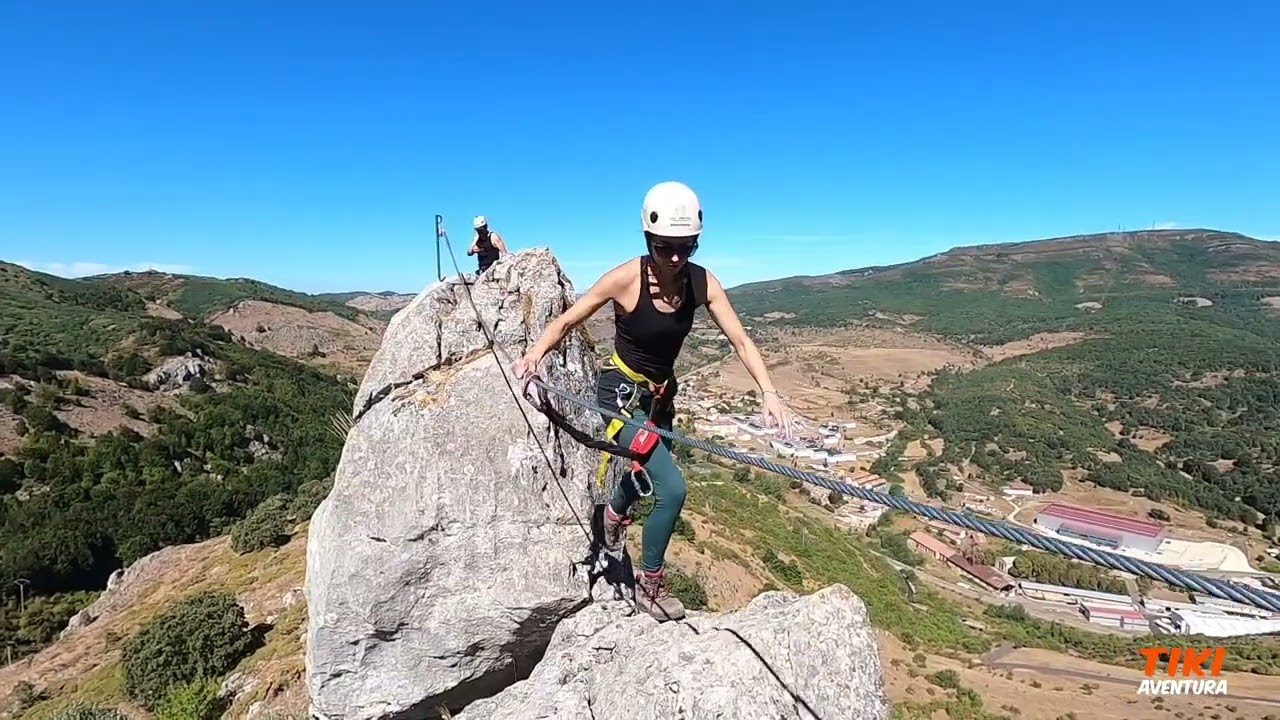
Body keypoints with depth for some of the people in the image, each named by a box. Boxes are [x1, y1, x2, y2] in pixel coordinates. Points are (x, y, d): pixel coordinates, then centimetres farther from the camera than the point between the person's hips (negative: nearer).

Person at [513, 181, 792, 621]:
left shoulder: (702, 282, -12)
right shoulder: (626, 278, -24)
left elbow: (740, 341, -12)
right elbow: (567, 321, -13)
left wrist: (768, 392, -23)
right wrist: (536, 353, -30)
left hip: (660, 395, 6)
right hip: (621, 392, -6)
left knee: (646, 472, 29)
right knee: (672, 488, -17)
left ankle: (614, 515, 65)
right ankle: (650, 587, 9)